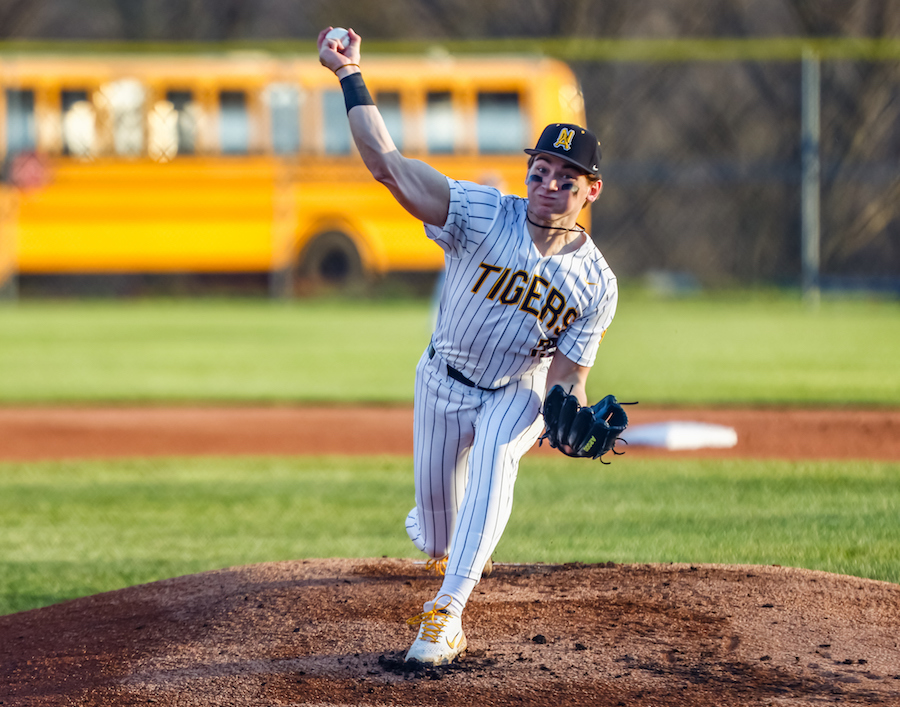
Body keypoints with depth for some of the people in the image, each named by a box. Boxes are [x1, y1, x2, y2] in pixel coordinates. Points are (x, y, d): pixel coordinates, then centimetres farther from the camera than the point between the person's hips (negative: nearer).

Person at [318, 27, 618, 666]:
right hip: (445, 380, 1)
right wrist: (350, 77, -38)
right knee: (436, 497, 11)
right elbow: (389, 166, -32)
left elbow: (567, 375, -16)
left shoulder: (597, 283, -19)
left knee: (495, 460, -31)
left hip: (520, 391, -1)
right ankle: (436, 534, 55)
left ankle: (446, 613, -34)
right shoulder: (484, 215, -24)